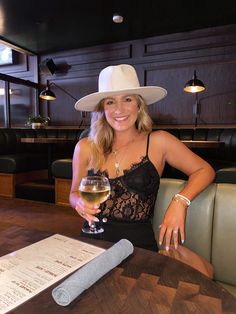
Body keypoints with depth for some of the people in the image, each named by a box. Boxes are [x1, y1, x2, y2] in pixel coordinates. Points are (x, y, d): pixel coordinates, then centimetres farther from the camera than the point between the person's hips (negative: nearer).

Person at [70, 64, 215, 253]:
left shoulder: (158, 142, -3)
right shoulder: (85, 148, 1)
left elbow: (204, 170, 5)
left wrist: (180, 201, -11)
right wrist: (80, 202, -9)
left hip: (139, 245, 0)